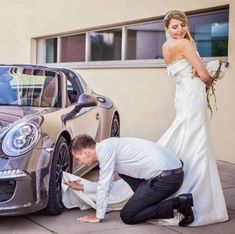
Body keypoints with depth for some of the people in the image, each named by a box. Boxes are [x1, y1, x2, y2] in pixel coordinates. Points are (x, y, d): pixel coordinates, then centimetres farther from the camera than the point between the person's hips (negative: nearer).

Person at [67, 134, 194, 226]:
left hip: (167, 176, -10)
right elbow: (105, 184, 29)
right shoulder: (106, 148, 19)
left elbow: (104, 186, -9)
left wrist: (98, 216, 0)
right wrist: (81, 187, 33)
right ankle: (145, 200, 16)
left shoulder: (104, 149, -11)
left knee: (127, 216, -1)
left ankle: (178, 203, -6)